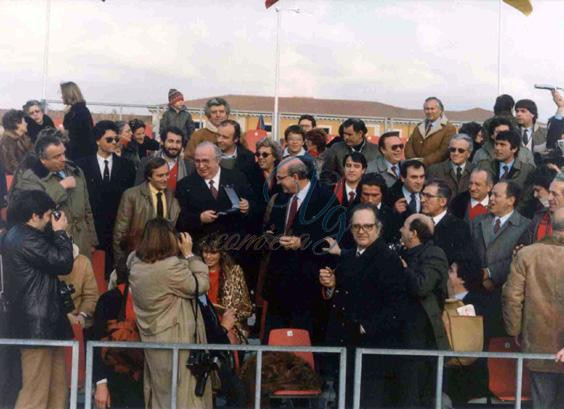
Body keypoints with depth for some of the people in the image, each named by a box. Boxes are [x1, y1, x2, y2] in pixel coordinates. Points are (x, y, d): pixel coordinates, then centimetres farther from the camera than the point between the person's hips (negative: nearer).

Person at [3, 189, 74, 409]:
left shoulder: (17, 235, 12)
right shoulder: (27, 240, -21)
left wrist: (55, 234, 7)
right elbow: (63, 263, -18)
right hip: (38, 323, -11)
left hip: (39, 321, 11)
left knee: (56, 388, 16)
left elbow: (50, 257, 18)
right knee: (35, 391, -4)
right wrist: (60, 232, -5)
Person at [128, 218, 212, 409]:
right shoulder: (172, 265, -23)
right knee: (182, 391, 6)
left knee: (158, 390, 19)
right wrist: (189, 254, -7)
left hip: (151, 338, 7)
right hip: (176, 339, -7)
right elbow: (201, 286, -12)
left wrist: (182, 256, 5)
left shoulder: (135, 263, -1)